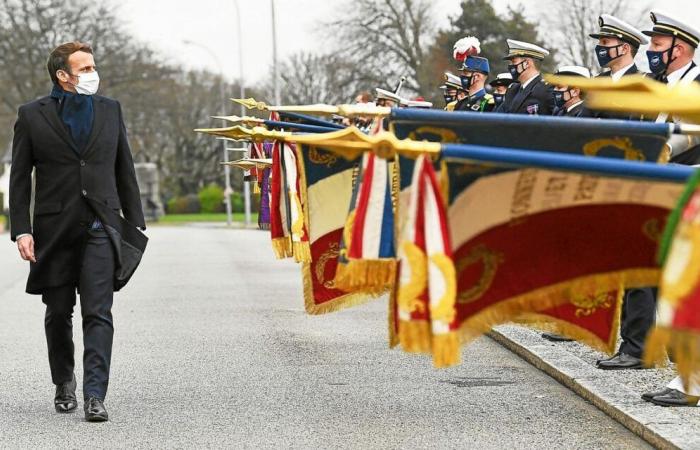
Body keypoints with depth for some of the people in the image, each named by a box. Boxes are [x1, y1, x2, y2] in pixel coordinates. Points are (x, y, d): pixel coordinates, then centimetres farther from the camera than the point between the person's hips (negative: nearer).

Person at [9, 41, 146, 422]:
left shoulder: (109, 110, 10)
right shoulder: (32, 116, 2)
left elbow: (124, 169, 14)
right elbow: (19, 177, 2)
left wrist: (134, 222, 10)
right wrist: (21, 229, -7)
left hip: (100, 226, 0)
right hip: (54, 229, 0)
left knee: (98, 312, -10)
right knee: (58, 313, 10)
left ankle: (94, 396, -14)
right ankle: (64, 384, 28)